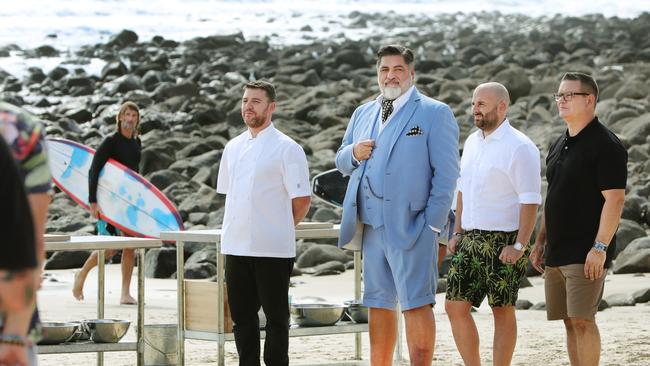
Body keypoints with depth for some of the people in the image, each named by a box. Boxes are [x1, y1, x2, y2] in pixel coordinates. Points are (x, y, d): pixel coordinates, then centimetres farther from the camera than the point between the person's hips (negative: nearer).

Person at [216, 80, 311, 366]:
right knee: (241, 315, 10)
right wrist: (238, 229, 14)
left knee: (275, 316, 1)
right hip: (235, 246, 6)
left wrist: (281, 229, 2)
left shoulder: (286, 148, -6)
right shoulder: (233, 147, 13)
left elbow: (302, 200, -6)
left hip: (272, 248, -6)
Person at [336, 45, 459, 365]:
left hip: (410, 226, -6)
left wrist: (433, 223, -12)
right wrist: (353, 153, 0)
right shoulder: (362, 114, 18)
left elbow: (446, 174, -5)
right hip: (372, 225, 6)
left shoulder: (435, 113, 0)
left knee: (416, 304, -11)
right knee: (379, 305, 10)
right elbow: (342, 163, 24)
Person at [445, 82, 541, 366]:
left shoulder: (519, 148, -12)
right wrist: (457, 232, 15)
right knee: (455, 306, 3)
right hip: (470, 239, 7)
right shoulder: (472, 142, 13)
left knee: (502, 311, 1)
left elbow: (530, 201, -15)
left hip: (503, 242, -7)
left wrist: (519, 245, -21)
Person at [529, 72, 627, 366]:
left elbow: (615, 199, -16)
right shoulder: (559, 146, 17)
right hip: (557, 252, 8)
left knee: (582, 320, -12)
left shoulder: (605, 145, -10)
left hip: (585, 254, -8)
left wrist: (600, 247, -21)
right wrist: (540, 241, 18)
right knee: (570, 322, 9)